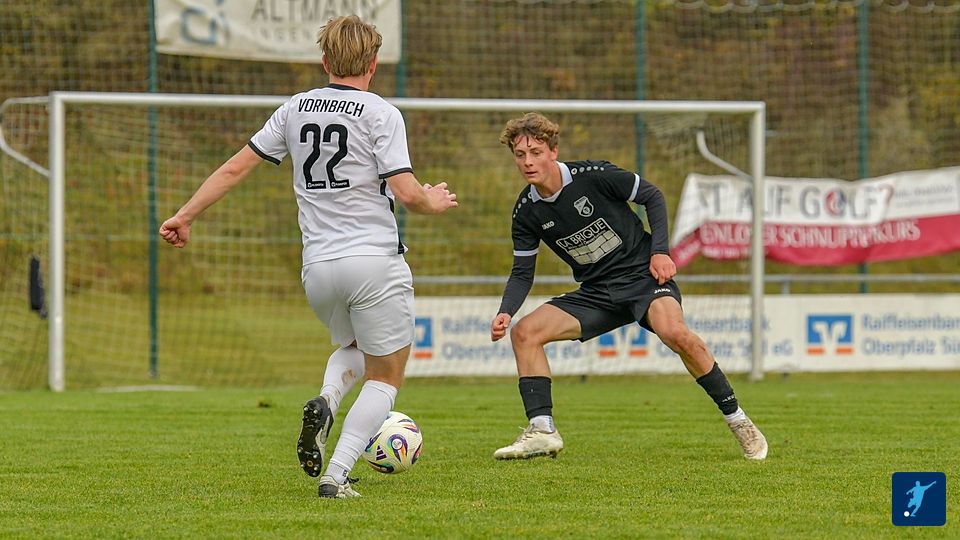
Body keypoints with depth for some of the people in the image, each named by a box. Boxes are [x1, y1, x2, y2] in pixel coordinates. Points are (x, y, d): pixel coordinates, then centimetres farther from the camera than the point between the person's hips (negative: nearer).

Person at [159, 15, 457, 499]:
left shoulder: (295, 109, 9)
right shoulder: (380, 114, -5)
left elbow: (235, 167, 9)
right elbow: (407, 193, -12)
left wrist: (184, 216, 17)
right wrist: (434, 202, 10)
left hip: (317, 268, 5)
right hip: (374, 260, -5)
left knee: (353, 347, 31)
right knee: (385, 376, 9)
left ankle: (324, 402, -2)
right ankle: (336, 475, -7)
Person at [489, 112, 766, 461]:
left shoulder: (593, 176, -16)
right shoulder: (526, 211, -2)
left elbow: (652, 196, -3)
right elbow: (522, 273, 5)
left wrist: (660, 251, -12)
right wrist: (505, 312, -13)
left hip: (642, 274, -5)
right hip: (596, 293, 5)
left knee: (675, 333, -33)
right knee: (523, 333, -12)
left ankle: (737, 419, -19)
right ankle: (542, 431, -11)